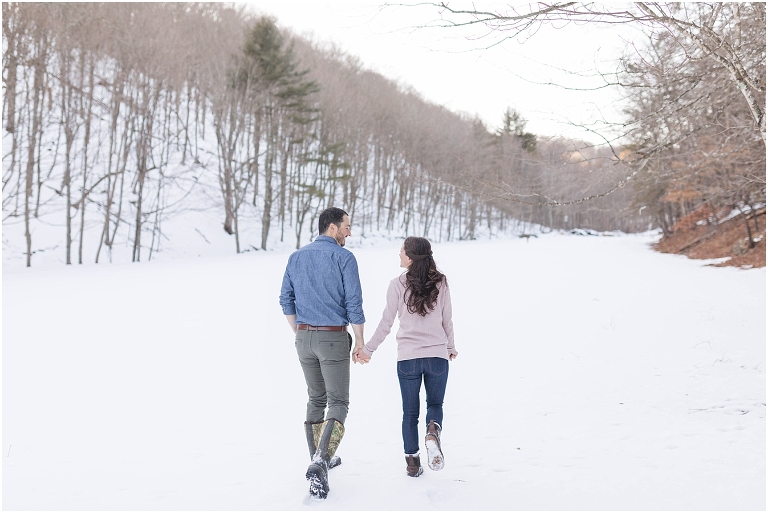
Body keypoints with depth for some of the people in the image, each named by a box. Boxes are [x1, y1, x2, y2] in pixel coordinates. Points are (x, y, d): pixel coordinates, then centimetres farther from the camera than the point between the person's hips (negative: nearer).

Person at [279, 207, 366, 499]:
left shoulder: (296, 257, 7)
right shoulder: (344, 258, -10)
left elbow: (286, 300, 9)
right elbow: (353, 303, -12)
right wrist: (360, 339, -1)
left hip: (305, 338, 6)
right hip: (334, 338, -6)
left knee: (316, 399, 19)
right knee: (338, 402, 0)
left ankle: (319, 461, 26)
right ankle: (321, 462, -18)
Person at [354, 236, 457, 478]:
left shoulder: (397, 285, -8)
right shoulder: (441, 283, -2)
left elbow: (386, 324, -4)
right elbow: (447, 320, 5)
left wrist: (368, 349, 9)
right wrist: (451, 347, 22)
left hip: (408, 358, -1)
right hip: (438, 356, 1)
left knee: (410, 412, 13)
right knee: (435, 404, 17)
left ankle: (412, 462, 15)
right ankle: (433, 432, -14)